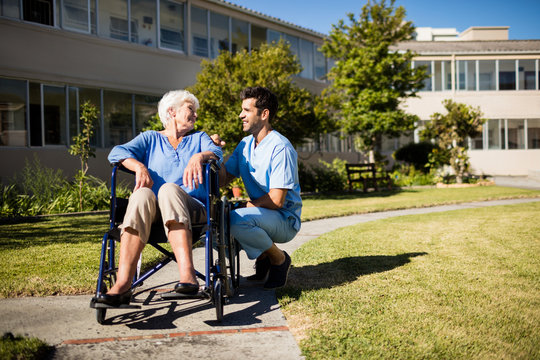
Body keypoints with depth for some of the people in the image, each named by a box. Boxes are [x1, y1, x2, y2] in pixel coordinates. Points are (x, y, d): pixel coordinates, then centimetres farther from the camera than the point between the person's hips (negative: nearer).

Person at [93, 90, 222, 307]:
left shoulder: (199, 138, 25)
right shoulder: (150, 138, 23)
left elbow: (216, 153, 2)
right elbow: (117, 152, 5)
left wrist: (199, 157, -20)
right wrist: (139, 166, -15)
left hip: (190, 210, 0)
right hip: (153, 214, 1)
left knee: (169, 189, -33)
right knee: (142, 194, -34)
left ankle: (188, 276, -50)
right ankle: (122, 285, -46)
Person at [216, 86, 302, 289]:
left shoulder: (280, 148, -17)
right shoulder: (245, 145, 8)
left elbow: (276, 200, -21)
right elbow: (223, 180, 7)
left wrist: (244, 205, -11)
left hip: (285, 219, -8)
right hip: (260, 214, 8)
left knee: (237, 220, -33)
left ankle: (279, 258, -5)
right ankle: (261, 257, 9)